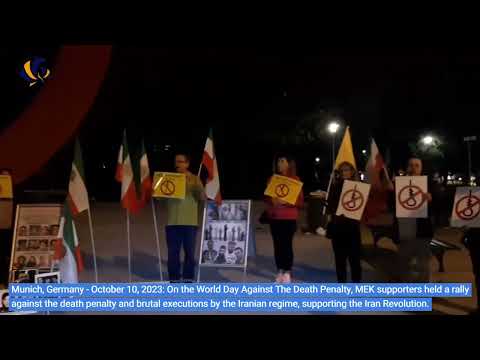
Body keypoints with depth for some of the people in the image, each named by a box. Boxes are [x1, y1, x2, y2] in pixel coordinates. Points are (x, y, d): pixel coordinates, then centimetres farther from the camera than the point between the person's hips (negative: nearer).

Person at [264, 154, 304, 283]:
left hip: (289, 218, -3)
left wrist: (287, 201, -20)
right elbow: (266, 197, 13)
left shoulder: (295, 179, -1)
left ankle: (287, 272, 6)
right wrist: (272, 200, -9)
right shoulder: (272, 179, 10)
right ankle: (280, 271, 13)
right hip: (274, 217, 4)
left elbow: (300, 201, -4)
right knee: (277, 244, 4)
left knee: (287, 244, -5)